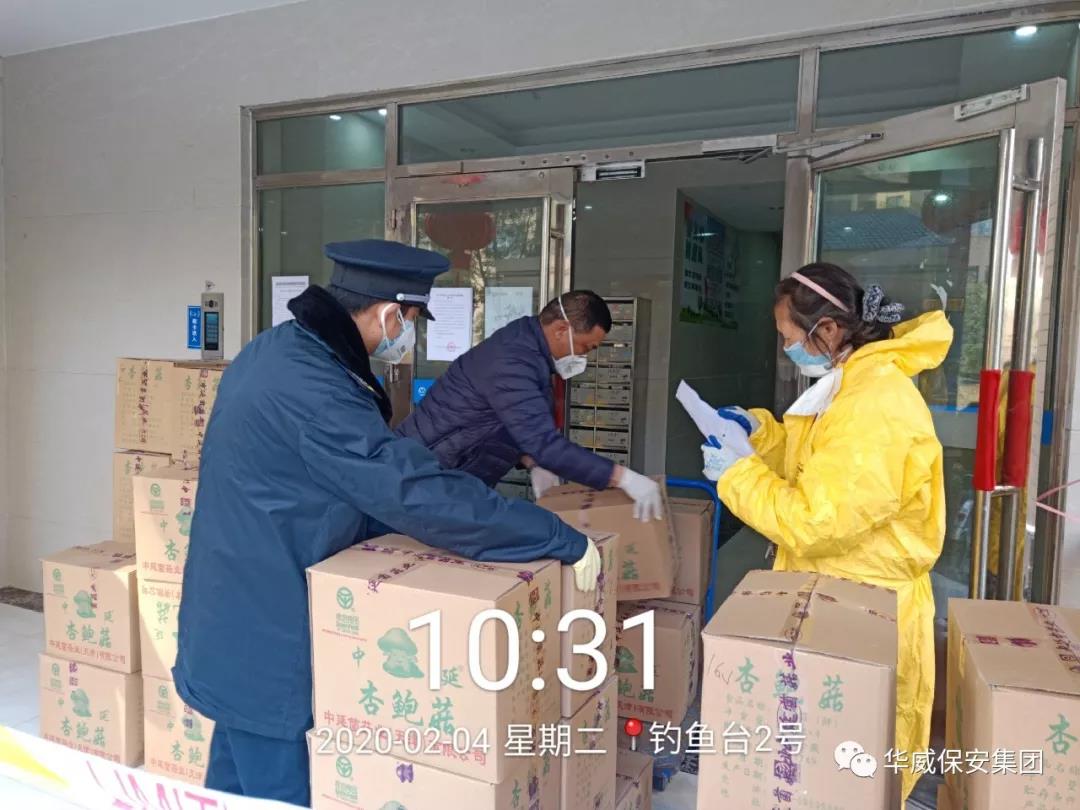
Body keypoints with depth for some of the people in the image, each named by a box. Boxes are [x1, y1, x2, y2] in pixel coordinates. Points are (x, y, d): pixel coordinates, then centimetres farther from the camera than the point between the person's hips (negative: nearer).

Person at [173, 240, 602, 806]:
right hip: (264, 641, -10)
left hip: (238, 622, 10)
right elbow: (417, 491, -33)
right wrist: (563, 542, -26)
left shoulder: (278, 348, 5)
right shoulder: (310, 386, -28)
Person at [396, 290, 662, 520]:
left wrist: (532, 464, 1)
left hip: (453, 477, 10)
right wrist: (623, 477, -34)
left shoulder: (524, 344, 4)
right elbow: (545, 442, -35)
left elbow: (518, 424, 16)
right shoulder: (512, 361, -28)